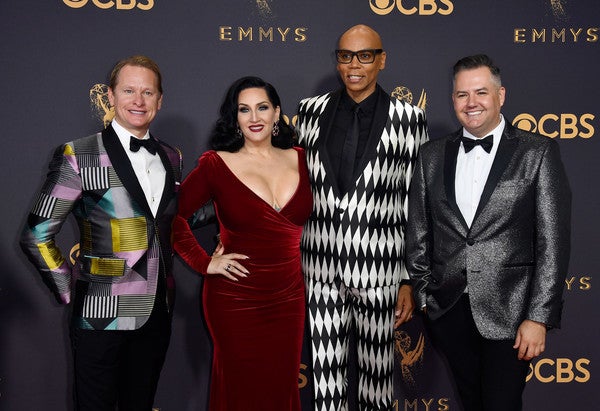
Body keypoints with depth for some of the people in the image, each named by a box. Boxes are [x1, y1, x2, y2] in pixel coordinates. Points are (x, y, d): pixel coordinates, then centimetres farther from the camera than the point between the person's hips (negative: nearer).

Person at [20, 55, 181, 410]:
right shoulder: (79, 156, -9)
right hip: (102, 316, -5)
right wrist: (70, 292, -7)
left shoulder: (172, 158, 7)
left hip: (157, 313, 5)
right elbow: (36, 236, -8)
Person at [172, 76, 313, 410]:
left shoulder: (300, 160, 4)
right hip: (235, 302, -3)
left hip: (289, 298, 3)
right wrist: (205, 263, -6)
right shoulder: (217, 163, -6)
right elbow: (172, 215, -3)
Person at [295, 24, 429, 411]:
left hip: (378, 267, -2)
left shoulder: (407, 118, -4)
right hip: (321, 266, 2)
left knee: (377, 370, 10)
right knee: (325, 371, 11)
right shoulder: (312, 111, 5)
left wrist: (410, 279, -3)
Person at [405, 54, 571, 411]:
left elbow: (552, 243, -7)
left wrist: (539, 317, -11)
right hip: (449, 311, 4)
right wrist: (421, 295, 7)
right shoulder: (432, 156, 7)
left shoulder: (538, 153, -3)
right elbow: (419, 234, 11)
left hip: (508, 313, -3)